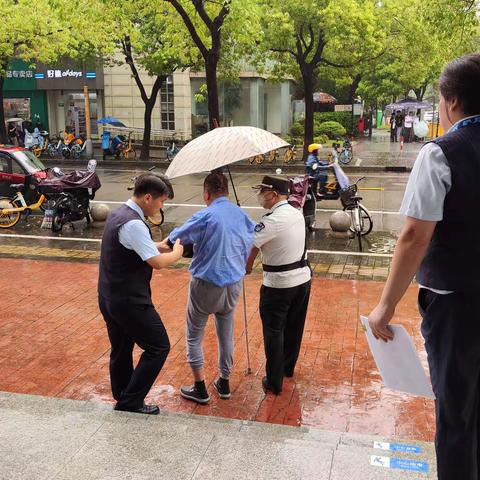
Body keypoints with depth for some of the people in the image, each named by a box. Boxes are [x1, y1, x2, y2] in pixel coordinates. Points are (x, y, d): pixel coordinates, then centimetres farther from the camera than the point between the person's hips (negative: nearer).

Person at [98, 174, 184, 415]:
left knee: (121, 351, 20)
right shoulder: (134, 224, -23)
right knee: (158, 347, 3)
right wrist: (177, 252, -5)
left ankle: (122, 399, 33)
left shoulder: (117, 214, 9)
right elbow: (158, 262, -24)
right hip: (130, 301, -10)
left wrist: (160, 245, 12)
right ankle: (131, 401, 8)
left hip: (108, 297, 10)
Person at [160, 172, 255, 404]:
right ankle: (224, 383, 31)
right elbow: (254, 240, 12)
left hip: (206, 284, -5)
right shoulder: (241, 215, 0)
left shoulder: (205, 216, -16)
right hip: (234, 283, 5)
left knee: (194, 336, 11)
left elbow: (175, 238, -5)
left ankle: (200, 389, 14)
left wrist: (165, 242, 16)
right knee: (226, 334, 20)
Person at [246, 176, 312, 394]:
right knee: (294, 327, 20)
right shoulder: (297, 214, 5)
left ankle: (274, 382, 11)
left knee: (273, 332, 4)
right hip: (303, 278, 8)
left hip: (278, 284, -8)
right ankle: (288, 367, 39)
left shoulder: (272, 221, -21)